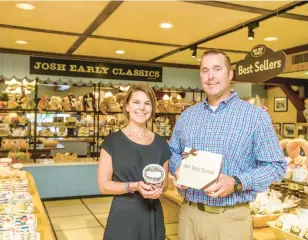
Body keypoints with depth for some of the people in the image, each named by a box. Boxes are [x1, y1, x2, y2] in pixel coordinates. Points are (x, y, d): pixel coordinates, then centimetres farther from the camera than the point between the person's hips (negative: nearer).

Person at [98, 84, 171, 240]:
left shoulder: (160, 143, 3)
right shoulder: (113, 141, -7)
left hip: (153, 216, 4)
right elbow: (103, 185, -8)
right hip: (123, 216, -3)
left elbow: (164, 182, 11)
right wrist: (134, 186, -21)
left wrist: (159, 188, -10)